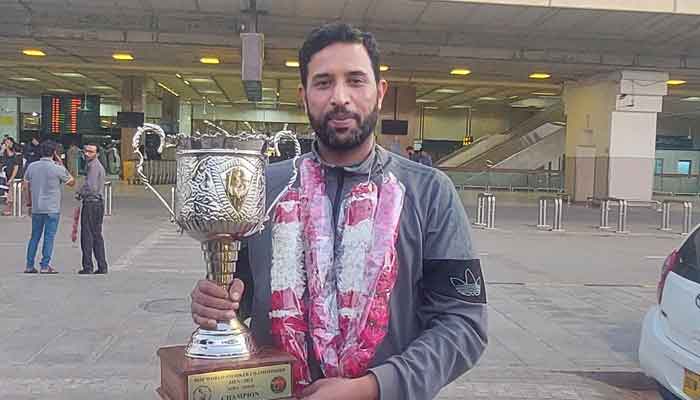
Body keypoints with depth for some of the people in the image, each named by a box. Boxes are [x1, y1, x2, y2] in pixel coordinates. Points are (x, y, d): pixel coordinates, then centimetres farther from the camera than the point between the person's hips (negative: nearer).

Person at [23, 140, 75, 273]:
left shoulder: (31, 166, 4)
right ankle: (45, 266, 0)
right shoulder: (57, 169, -10)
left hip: (36, 208, 5)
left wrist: (29, 202, 26)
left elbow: (27, 185, 13)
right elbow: (72, 182, 3)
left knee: (35, 236, 13)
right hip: (52, 209, -5)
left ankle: (29, 265, 15)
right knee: (49, 237, 0)